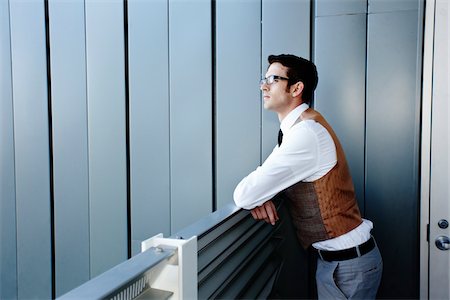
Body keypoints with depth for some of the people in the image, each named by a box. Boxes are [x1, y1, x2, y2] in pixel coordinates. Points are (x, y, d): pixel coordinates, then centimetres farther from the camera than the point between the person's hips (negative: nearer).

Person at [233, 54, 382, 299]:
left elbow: (243, 196, -28)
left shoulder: (306, 132, -26)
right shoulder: (296, 128, 4)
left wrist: (255, 196, -4)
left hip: (349, 262, -8)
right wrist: (259, 195, -9)